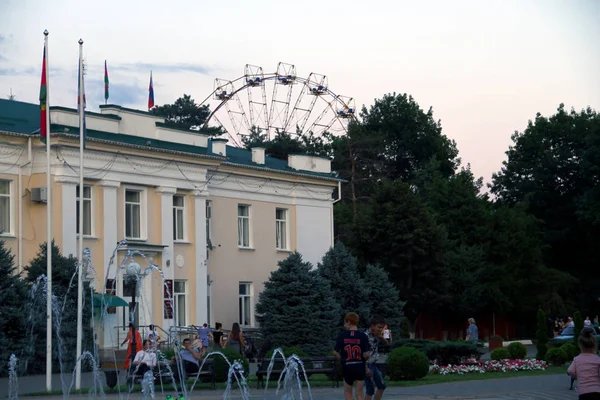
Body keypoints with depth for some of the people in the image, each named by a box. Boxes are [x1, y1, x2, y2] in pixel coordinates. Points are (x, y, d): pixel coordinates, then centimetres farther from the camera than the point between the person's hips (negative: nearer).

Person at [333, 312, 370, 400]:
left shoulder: (342, 335, -5)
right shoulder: (363, 336, -8)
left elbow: (335, 352, -6)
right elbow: (366, 354, -13)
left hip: (347, 367, 0)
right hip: (360, 367, 0)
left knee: (347, 393, 15)